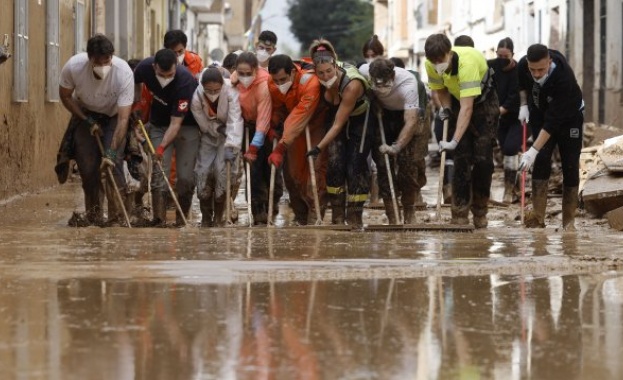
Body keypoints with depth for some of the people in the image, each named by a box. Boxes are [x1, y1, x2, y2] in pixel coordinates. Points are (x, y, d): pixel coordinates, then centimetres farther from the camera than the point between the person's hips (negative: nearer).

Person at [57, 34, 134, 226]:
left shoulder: (124, 72, -34)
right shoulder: (73, 66, -30)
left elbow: (123, 118, -33)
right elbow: (65, 96, -8)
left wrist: (111, 152, -38)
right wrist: (87, 122, -14)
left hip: (113, 116, -1)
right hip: (84, 114, 1)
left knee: (113, 163, -18)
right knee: (88, 167, -8)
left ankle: (117, 217, -14)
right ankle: (93, 218, 4)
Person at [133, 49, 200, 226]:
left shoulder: (185, 81, -34)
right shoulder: (144, 68, -21)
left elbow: (176, 123, -33)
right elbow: (135, 85, 6)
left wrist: (162, 147, -43)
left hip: (186, 125, -3)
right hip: (158, 124, 3)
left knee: (186, 175, -8)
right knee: (159, 171, -10)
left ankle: (182, 219, 8)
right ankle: (159, 219, -12)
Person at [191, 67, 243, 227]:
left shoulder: (231, 92, -30)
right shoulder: (196, 98, -23)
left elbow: (235, 121, -37)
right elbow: (204, 125, -14)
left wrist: (231, 147, -46)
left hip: (228, 135, -2)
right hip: (209, 136, 2)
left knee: (222, 170, -18)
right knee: (203, 171, -10)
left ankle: (218, 217, -3)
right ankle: (206, 217, 8)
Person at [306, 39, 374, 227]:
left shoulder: (352, 85, -38)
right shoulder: (316, 81, -24)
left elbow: (339, 124, -35)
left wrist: (319, 147, -36)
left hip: (360, 120, -4)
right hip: (335, 115, 4)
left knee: (355, 166, -8)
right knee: (335, 163, -11)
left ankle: (355, 217, 4)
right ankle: (337, 216, -4)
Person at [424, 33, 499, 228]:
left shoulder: (467, 62, -40)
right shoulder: (431, 65, -21)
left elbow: (467, 107, -43)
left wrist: (454, 141, -47)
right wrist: (446, 108, -17)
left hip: (483, 101, -4)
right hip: (457, 102, 4)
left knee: (483, 159, -7)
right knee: (462, 158, -5)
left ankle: (480, 213, 7)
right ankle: (460, 215, -6)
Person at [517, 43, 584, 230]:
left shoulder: (564, 77, -40)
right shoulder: (523, 65, -23)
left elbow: (553, 121, -41)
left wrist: (533, 151, -44)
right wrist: (523, 105, -5)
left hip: (569, 118, -3)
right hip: (539, 114, 3)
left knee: (570, 165, -6)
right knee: (541, 160, -12)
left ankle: (569, 221, 2)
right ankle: (537, 217, -16)